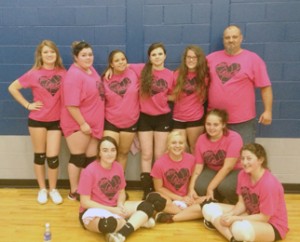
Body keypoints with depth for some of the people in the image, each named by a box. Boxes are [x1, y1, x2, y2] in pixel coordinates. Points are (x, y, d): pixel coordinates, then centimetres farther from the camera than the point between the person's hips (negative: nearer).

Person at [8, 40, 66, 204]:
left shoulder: (63, 73, -3)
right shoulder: (34, 74, -7)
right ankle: (42, 189, 25)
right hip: (37, 120, -1)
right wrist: (27, 105, -5)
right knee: (39, 156, 10)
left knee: (53, 157, 2)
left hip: (56, 121, 1)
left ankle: (53, 189, 22)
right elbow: (12, 88, -1)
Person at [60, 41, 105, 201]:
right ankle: (74, 192, 19)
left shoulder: (91, 70, 7)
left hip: (93, 124, 9)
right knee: (78, 158, 4)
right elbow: (71, 105, -25)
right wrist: (82, 124, -21)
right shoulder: (74, 75, -21)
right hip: (78, 124, -8)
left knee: (91, 158, 14)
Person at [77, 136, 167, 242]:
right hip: (93, 211, -6)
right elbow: (85, 202, -16)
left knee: (147, 206, -10)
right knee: (108, 224, -40)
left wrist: (120, 205, -13)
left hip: (115, 207, 6)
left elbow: (121, 192, 10)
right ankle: (139, 221, -11)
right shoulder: (89, 171, -18)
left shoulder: (118, 167, -1)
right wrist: (112, 209, -20)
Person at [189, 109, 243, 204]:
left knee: (224, 186, -36)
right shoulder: (201, 139, -8)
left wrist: (210, 188, -28)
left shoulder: (234, 138, -23)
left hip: (235, 171, -4)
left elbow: (228, 167, -26)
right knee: (200, 187, -26)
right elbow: (198, 167, -7)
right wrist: (191, 188, -21)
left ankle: (237, 205, -1)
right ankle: (216, 199, 8)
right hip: (212, 170, 4)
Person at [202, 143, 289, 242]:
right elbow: (242, 203, 2)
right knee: (209, 208, -8)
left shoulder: (269, 184, -27)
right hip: (251, 215, 8)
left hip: (273, 225, -8)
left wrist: (235, 219, -22)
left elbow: (264, 217, -21)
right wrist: (230, 214, -18)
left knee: (239, 228, -43)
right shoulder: (243, 174, -6)